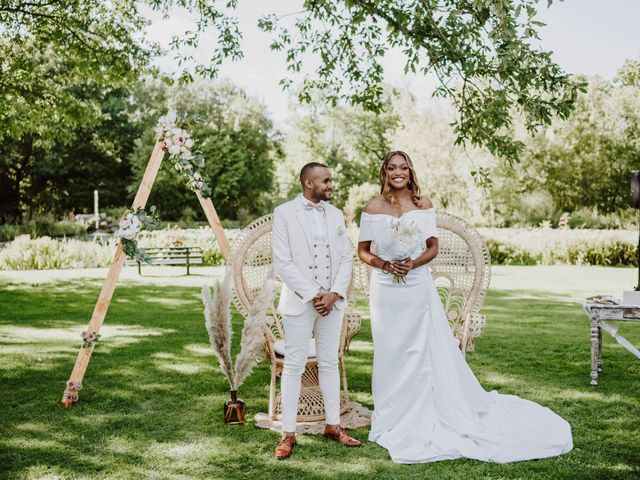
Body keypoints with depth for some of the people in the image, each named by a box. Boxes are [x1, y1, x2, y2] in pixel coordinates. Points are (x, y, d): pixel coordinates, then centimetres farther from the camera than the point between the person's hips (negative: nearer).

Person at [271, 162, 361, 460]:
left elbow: (346, 257, 8)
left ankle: (333, 425, 23)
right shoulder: (284, 213, -5)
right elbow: (282, 263, -10)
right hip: (299, 301, -4)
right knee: (294, 366, 1)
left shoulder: (335, 215, 9)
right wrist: (313, 295, -13)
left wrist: (335, 294, -7)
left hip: (332, 301, 4)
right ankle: (288, 433, 9)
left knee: (329, 363, 12)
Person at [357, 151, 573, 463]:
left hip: (418, 288, 0)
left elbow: (433, 247, 5)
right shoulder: (373, 208, -1)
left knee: (423, 352, 2)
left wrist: (413, 263, -13)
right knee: (390, 354, 6)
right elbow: (362, 251, 3)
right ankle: (392, 421, 20)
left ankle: (420, 418, 16)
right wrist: (384, 264, -14)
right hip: (386, 291, 0)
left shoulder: (423, 205, 2)